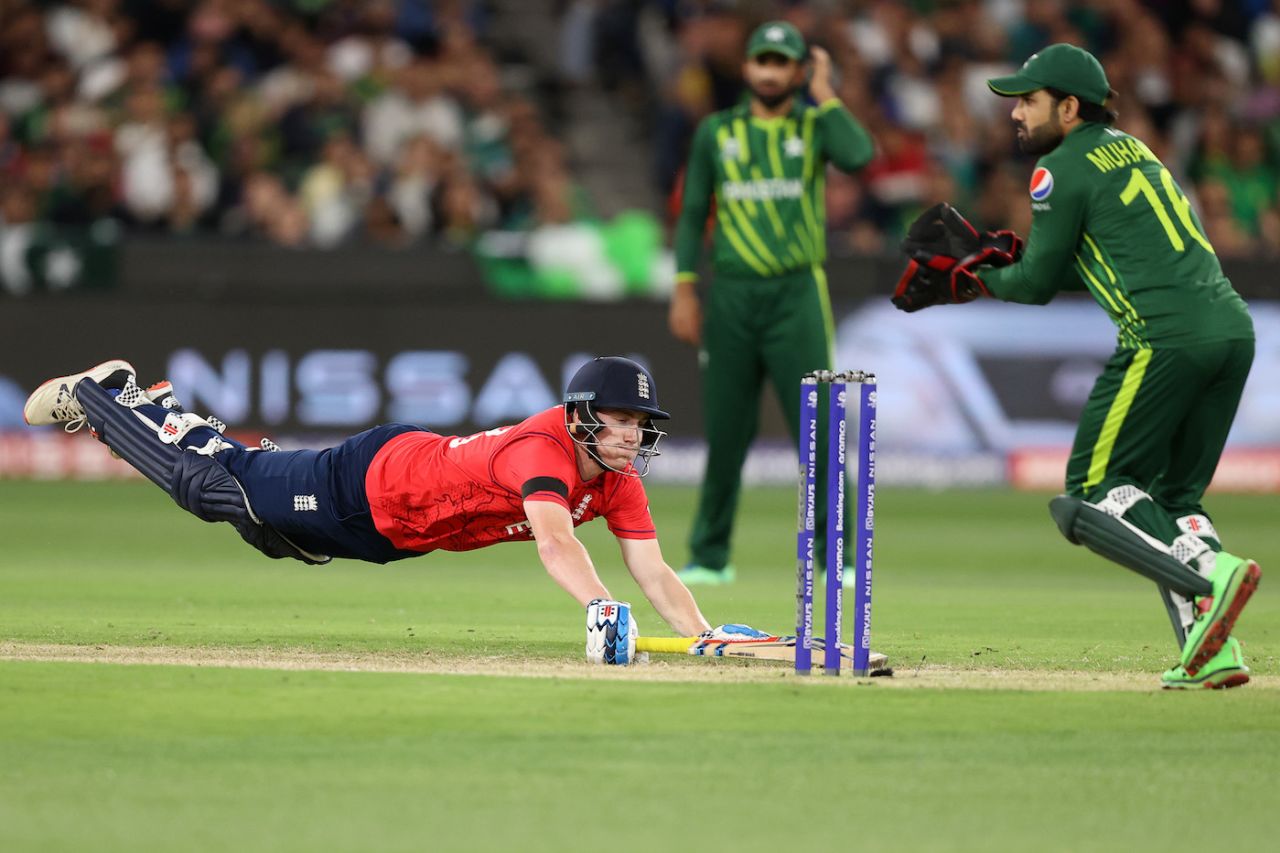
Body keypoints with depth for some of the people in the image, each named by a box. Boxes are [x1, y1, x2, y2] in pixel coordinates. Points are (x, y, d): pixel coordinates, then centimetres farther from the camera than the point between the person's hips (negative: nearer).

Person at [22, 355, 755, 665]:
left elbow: (654, 574, -17)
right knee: (207, 483, 11)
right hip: (374, 479, -7)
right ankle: (96, 397, 32)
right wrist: (600, 609, -72)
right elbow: (553, 541, -56)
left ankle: (156, 408, 48)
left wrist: (705, 637, -34)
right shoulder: (546, 451, -38)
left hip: (395, 532, 7)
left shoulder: (618, 483, -15)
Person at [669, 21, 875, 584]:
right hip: (731, 298, 1)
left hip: (797, 294, -1)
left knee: (817, 428, -7)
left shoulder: (815, 126, 8)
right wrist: (684, 290, 4)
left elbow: (859, 156, -15)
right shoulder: (716, 132, 11)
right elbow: (693, 214, 12)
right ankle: (710, 557, 12)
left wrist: (824, 95, -4)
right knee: (725, 432, 3)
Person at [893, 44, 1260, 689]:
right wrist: (1002, 255, 24)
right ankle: (1212, 650, 0)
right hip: (1234, 327, 9)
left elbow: (1038, 284, 2)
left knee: (1092, 495, -2)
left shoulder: (1063, 168, 0)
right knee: (1172, 495, 16)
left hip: (1166, 338, -9)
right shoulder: (1132, 150, 26)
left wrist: (971, 278, 19)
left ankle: (1208, 578, -24)